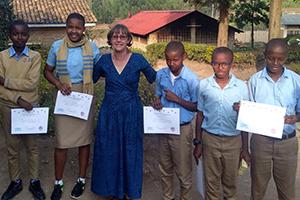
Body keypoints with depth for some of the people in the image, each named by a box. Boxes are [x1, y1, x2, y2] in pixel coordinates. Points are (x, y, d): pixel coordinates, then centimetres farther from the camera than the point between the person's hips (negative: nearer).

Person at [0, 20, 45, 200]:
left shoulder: (35, 56, -5)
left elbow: (32, 84, -16)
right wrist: (18, 99, -18)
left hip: (31, 107, -1)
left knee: (32, 146, 11)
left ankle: (35, 181, 25)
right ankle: (15, 182, 28)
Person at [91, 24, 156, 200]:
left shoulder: (138, 60, -7)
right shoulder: (104, 60, -1)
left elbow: (155, 79, 1)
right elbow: (91, 79, 13)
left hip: (131, 112, -2)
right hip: (109, 112, 2)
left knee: (130, 151, 9)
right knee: (109, 151, 10)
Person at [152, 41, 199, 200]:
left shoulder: (191, 79, -16)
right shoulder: (161, 74, -2)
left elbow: (197, 107, -10)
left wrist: (177, 99, -21)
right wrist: (156, 101, -11)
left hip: (182, 129, -4)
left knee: (183, 172, 8)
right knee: (165, 169, 19)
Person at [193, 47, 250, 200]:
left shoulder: (241, 87, -5)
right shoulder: (204, 85, -4)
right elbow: (200, 115, 4)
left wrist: (245, 148, 3)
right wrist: (198, 143, 5)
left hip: (233, 141, 0)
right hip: (210, 139, 0)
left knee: (230, 181, 16)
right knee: (211, 182, 13)